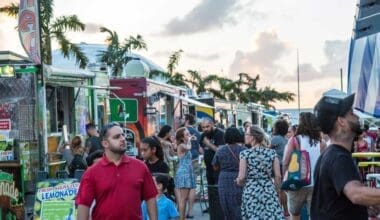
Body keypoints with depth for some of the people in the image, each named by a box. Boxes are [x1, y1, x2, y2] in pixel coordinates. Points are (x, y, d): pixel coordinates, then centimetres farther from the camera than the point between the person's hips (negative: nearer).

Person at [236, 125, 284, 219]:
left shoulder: (245, 154, -6)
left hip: (251, 191, -2)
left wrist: (238, 181, 13)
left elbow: (241, 178, -9)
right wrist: (276, 190, 13)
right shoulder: (272, 153, 1)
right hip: (269, 191, 2)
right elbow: (278, 176, -1)